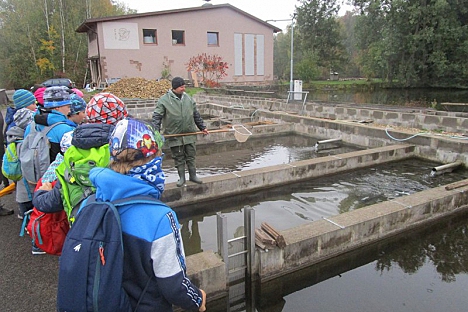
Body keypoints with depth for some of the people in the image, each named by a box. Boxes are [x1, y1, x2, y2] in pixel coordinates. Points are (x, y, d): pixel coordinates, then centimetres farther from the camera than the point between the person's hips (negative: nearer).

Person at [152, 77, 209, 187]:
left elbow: (196, 115, 15)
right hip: (174, 135, -3)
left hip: (189, 134, 3)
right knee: (178, 158, 7)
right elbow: (157, 117, -8)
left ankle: (193, 175, 24)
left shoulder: (188, 98, 7)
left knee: (191, 156, 10)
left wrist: (203, 127, 14)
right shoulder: (164, 100, -6)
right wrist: (156, 131, -18)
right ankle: (182, 178, 21)